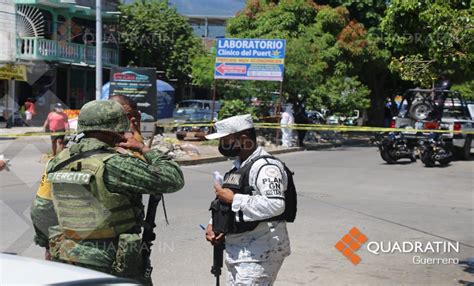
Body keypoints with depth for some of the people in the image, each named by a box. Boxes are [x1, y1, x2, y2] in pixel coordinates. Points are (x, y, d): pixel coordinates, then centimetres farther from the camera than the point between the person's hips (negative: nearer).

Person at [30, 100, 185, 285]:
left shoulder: (58, 162, 0)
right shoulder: (115, 165, -20)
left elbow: (40, 211, 10)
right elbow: (174, 179, -17)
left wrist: (49, 245, 25)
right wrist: (145, 150, -3)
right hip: (115, 267, -6)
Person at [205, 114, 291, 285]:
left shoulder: (265, 167, -18)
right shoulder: (238, 167, 14)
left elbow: (275, 205, -32)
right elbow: (224, 201, 21)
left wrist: (233, 199, -24)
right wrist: (213, 224, 2)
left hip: (259, 253, -10)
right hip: (237, 250, 10)